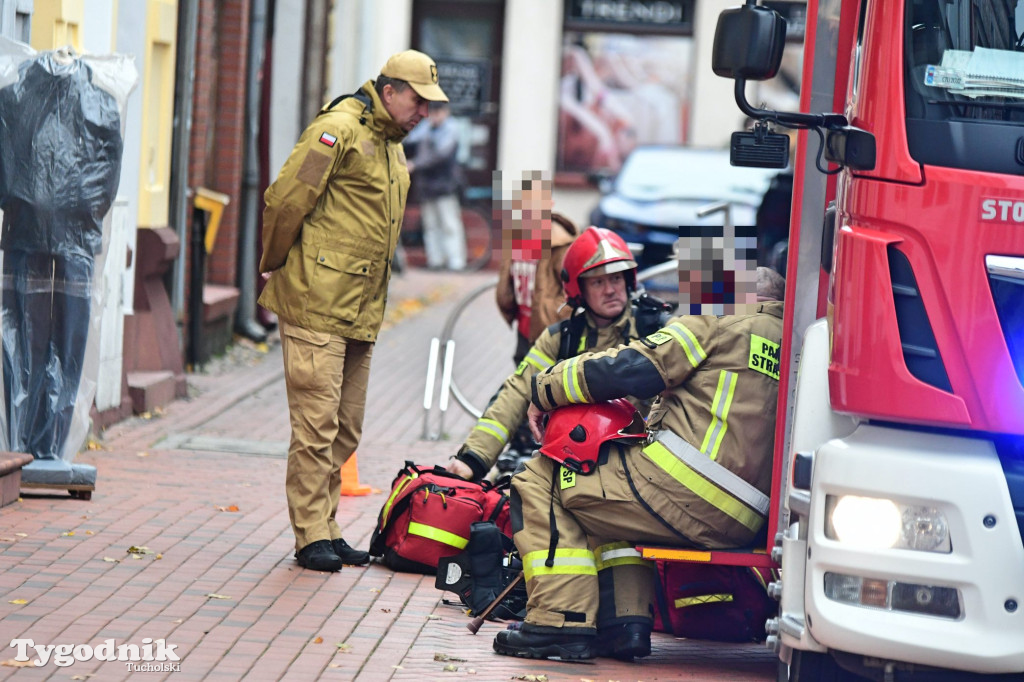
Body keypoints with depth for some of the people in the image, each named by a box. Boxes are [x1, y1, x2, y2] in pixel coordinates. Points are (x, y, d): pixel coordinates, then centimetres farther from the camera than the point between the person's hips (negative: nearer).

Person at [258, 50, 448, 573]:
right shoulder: (341, 128, -11)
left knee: (345, 429, 11)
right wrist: (275, 266, -1)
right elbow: (286, 200, -13)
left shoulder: (392, 146, 18)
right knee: (316, 423, -7)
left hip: (361, 313, 9)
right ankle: (311, 536, -3)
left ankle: (326, 530, 18)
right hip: (316, 307, -9)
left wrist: (372, 303, 20)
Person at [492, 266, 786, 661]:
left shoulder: (715, 324, 1)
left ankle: (561, 622, -6)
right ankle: (625, 619, 16)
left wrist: (545, 390, 9)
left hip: (684, 495, -8)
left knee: (539, 483, 4)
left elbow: (627, 371, -3)